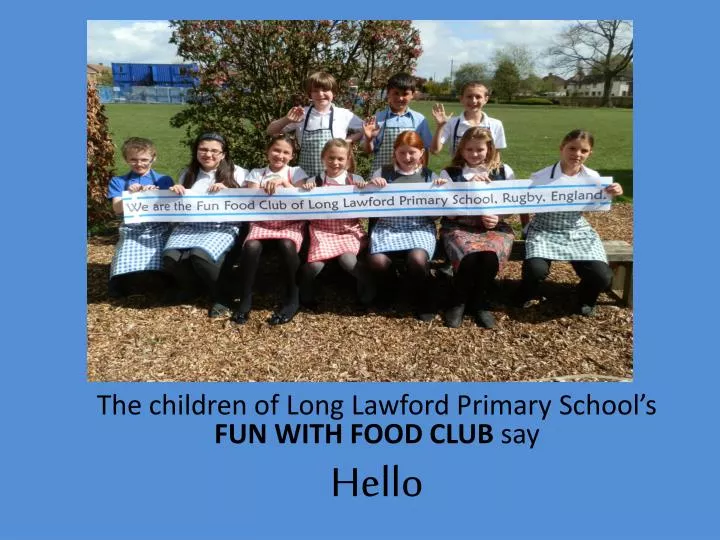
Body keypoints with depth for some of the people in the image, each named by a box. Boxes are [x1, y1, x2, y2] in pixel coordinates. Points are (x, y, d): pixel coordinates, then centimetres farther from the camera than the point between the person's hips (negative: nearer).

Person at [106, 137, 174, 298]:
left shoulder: (164, 180, 12)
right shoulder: (118, 181, 13)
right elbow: (118, 209, 2)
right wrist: (130, 194, -16)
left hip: (158, 228, -1)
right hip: (131, 229, 1)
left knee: (154, 264, -29)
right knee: (126, 264, -24)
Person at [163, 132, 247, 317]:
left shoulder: (237, 173, 7)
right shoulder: (187, 174, 18)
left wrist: (226, 192, -15)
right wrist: (176, 192, 2)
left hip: (222, 227, -4)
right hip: (190, 225, 4)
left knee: (200, 255, -35)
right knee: (171, 256, -27)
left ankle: (220, 296, -7)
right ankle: (189, 286, 9)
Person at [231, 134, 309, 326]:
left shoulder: (296, 172, 11)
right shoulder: (256, 173, 14)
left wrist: (282, 182, -18)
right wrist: (266, 190, -12)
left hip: (290, 222, -1)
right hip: (262, 222, 1)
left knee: (287, 246, -36)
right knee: (251, 246, -33)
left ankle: (291, 299, -17)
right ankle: (245, 299, -18)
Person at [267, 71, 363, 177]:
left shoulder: (344, 115, 0)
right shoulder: (301, 114, 2)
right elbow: (271, 131, 5)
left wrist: (348, 140, -4)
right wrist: (287, 120, -13)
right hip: (305, 176, 1)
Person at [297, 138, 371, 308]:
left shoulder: (356, 180, 3)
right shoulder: (314, 181, 2)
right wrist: (305, 189, -15)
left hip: (349, 229, 0)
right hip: (323, 230, 0)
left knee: (348, 261, -25)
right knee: (316, 265, -21)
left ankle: (364, 282, 9)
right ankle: (306, 286, 15)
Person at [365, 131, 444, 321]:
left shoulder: (429, 175, 11)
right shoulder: (383, 173, 9)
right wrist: (371, 186, -11)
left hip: (419, 227, 0)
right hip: (387, 226, 1)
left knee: (417, 258, -32)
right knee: (377, 260, -28)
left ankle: (422, 300, -2)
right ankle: (386, 293, 7)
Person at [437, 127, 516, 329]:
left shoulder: (504, 172, 10)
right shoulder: (449, 173, 4)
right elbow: (450, 213, -3)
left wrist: (497, 217, -8)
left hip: (494, 227, 1)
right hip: (459, 227, -1)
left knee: (490, 256, -34)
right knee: (469, 257, -35)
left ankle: (481, 302, -6)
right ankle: (458, 302, -6)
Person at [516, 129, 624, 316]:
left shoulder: (593, 178, -4)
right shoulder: (541, 177, -13)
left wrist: (612, 195, -8)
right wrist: (526, 228, -15)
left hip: (578, 232, 3)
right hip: (544, 231, -3)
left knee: (602, 278, -17)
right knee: (536, 270, -32)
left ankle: (585, 298, 22)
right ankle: (526, 296, 8)